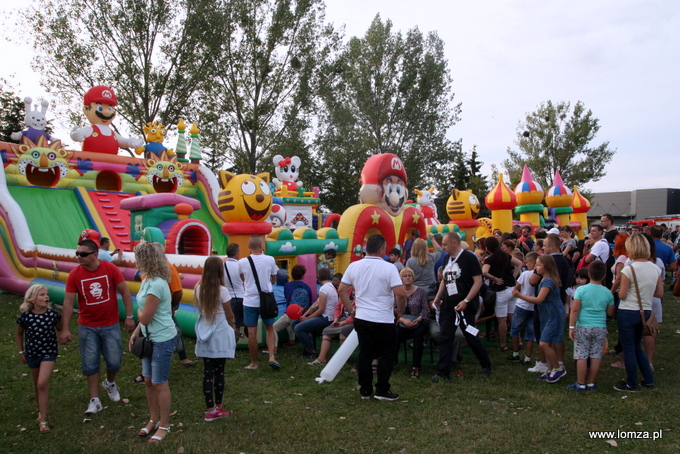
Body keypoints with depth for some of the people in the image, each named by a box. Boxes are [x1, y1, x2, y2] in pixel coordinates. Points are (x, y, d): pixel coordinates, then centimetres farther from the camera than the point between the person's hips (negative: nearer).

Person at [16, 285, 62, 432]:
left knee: (42, 384, -13)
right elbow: (19, 334, 5)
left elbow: (60, 329, 3)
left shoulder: (53, 314, -15)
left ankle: (43, 420, -4)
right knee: (37, 384, 17)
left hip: (49, 352, -2)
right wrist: (21, 352, 9)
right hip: (32, 353, 2)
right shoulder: (25, 317, -13)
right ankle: (41, 411, 39)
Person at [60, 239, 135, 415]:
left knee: (114, 362, 4)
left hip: (110, 325, -1)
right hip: (87, 327, 1)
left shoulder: (110, 269, -12)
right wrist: (64, 329, -9)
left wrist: (129, 317, -6)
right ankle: (94, 401, 18)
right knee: (90, 364, 5)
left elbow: (125, 292, -5)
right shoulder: (74, 275, -9)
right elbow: (68, 302, -7)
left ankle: (110, 383, 37)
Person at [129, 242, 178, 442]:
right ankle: (153, 420, 34)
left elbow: (145, 317, -21)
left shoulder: (156, 285, -25)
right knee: (148, 381, 17)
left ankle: (164, 426, 20)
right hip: (150, 338, 9)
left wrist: (139, 310, -1)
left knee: (159, 384, 4)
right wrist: (135, 333, 11)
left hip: (162, 339, -9)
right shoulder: (147, 280, 5)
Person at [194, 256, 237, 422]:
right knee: (219, 372, 6)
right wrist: (233, 326, 14)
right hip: (221, 334, -4)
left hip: (205, 334, 4)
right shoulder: (222, 290, -15)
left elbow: (200, 309, 7)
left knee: (207, 372, 8)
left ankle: (210, 410, 11)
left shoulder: (198, 289, -2)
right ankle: (218, 408, 16)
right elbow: (229, 315, -6)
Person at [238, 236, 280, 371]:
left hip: (250, 301, 0)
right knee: (270, 329, 17)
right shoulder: (270, 260, -6)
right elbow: (273, 280, 6)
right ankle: (272, 357, 3)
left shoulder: (242, 262, -5)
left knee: (252, 333, 6)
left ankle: (254, 363, 14)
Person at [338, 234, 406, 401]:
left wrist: (350, 309, 14)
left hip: (361, 318, 5)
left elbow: (342, 290, 5)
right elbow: (400, 293, -19)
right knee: (386, 355, 9)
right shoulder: (388, 268, -13)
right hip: (384, 320, -4)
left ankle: (365, 390, 18)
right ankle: (382, 390, 12)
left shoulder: (354, 266, 2)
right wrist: (400, 310, -1)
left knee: (364, 354, 11)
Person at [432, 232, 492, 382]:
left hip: (465, 306, -6)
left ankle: (486, 366, 28)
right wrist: (438, 298, 11)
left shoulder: (469, 257, -11)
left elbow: (478, 281, -15)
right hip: (448, 305, 6)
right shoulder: (447, 259, 10)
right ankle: (443, 373, 8)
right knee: (445, 338, 3)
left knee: (471, 337, 5)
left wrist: (466, 301, -21)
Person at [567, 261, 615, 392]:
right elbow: (610, 312, 6)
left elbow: (575, 309, -11)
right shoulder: (607, 293, 0)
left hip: (583, 327, -2)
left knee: (581, 356, 2)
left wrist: (571, 327, -7)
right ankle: (591, 383, 16)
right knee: (596, 356, 8)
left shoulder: (581, 290, -8)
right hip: (600, 328, 3)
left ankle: (580, 384, 7)